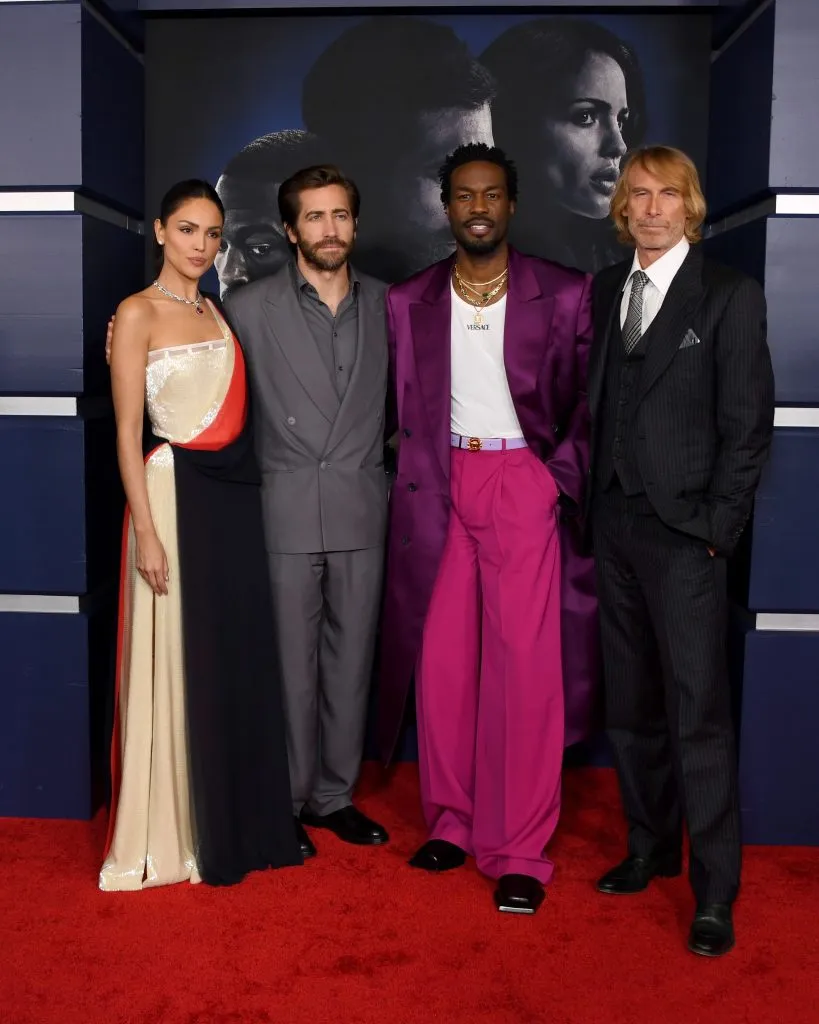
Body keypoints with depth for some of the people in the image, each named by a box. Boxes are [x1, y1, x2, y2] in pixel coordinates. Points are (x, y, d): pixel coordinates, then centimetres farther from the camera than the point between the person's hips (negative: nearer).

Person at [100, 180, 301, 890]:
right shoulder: (139, 313, -5)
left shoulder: (218, 311, 14)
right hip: (175, 494, -6)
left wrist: (250, 491, 8)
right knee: (179, 665, 1)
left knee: (239, 660, 11)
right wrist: (146, 532, -15)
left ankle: (240, 823, 25)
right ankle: (177, 834, 15)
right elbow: (127, 432, -9)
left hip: (235, 495, 7)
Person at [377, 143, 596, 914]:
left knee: (524, 666, -4)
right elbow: (403, 407, 9)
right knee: (442, 661, 6)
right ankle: (451, 822, 23)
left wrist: (563, 480, -6)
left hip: (523, 487, -2)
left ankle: (520, 851, 6)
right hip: (439, 488, 3)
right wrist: (418, 478, 0)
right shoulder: (409, 301, 7)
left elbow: (588, 402, 3)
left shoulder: (563, 294, 0)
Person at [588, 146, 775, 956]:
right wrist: (590, 503, 4)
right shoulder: (604, 289, 12)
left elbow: (747, 424, -6)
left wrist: (717, 527, -11)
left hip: (683, 531, -5)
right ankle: (651, 848, 28)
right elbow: (595, 399, 12)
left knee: (698, 713, -4)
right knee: (630, 706, 12)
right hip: (614, 523, 5)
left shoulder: (729, 296, -3)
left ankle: (714, 894, 6)